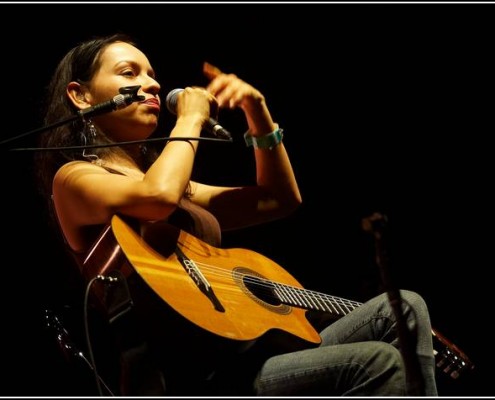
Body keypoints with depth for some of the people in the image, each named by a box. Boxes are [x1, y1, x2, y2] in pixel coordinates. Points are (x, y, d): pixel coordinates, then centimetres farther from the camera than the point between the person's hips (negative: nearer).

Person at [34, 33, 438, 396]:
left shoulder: (178, 185, 26)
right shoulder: (74, 178, 1)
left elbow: (281, 200, 29)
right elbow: (158, 196, -22)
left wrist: (257, 113, 17)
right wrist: (190, 118, -5)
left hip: (241, 355, 9)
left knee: (403, 308, -1)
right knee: (376, 362, -22)